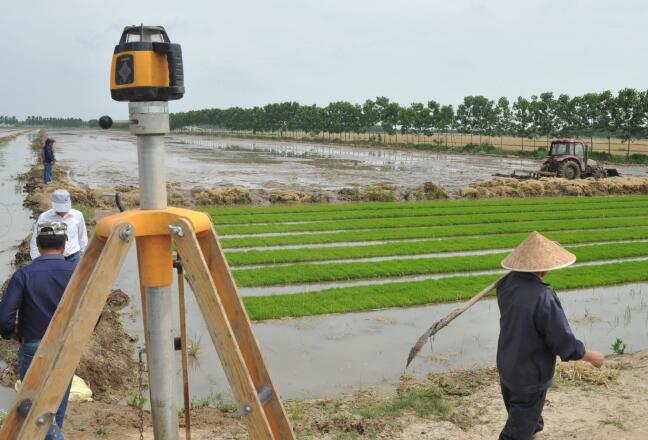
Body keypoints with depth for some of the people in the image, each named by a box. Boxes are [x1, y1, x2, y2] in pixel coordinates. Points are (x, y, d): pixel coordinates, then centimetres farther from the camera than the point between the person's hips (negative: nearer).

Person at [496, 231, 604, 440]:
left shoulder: (508, 283, -13)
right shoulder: (543, 298, -35)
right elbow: (563, 342, -25)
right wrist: (592, 356, -5)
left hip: (506, 366, 7)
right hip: (530, 375, -7)